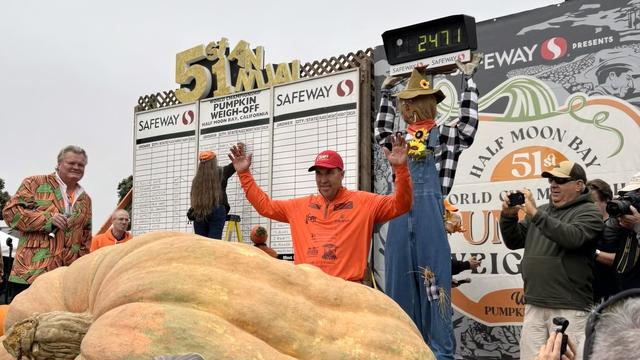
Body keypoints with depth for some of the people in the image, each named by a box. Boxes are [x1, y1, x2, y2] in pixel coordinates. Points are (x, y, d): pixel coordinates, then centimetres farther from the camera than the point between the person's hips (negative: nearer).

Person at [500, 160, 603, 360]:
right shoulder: (542, 210, 17)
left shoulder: (588, 212, 0)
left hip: (569, 308, -5)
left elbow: (572, 237, -20)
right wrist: (508, 216, 0)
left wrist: (535, 214, -22)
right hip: (534, 306, 5)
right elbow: (514, 242, 17)